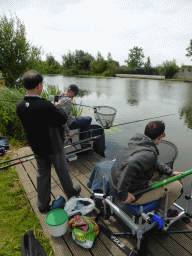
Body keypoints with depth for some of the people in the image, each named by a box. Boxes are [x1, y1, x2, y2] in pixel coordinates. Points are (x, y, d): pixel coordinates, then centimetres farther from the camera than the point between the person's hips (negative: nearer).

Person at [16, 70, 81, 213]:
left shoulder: (20, 106, -11)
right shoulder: (45, 106, -31)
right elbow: (63, 119, -19)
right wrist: (58, 106, 0)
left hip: (36, 147, 6)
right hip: (53, 146, -5)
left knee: (42, 173, 21)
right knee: (62, 171, 18)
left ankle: (43, 205, 36)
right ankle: (71, 193, 44)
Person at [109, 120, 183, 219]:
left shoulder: (137, 139, -1)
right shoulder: (150, 154, -29)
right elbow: (130, 165, -48)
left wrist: (170, 172, 10)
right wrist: (124, 194, -36)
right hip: (133, 194, -8)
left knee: (159, 171, 23)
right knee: (176, 186, 0)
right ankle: (162, 211, 30)